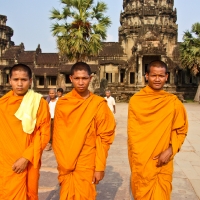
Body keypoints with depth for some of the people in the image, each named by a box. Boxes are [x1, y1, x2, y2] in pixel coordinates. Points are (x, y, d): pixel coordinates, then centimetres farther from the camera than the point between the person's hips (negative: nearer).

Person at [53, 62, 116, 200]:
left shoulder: (99, 104, -4)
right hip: (66, 165, 1)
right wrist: (64, 165, -5)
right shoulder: (62, 103, -1)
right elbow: (58, 137, 0)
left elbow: (104, 137, -3)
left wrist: (100, 167, -7)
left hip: (88, 164, -1)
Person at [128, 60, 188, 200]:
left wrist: (169, 151, -10)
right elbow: (132, 131, -3)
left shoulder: (174, 102, 0)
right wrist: (139, 157, -9)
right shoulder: (136, 100, -5)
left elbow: (181, 130, 4)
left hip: (163, 162, 1)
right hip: (141, 161, -1)